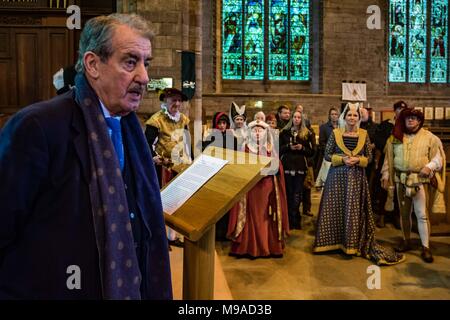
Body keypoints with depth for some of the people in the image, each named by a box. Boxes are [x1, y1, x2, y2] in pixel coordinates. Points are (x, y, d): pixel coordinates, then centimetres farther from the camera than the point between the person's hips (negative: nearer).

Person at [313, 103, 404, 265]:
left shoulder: (364, 134, 5)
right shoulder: (335, 133, 2)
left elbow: (369, 157, 7)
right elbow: (327, 155, 1)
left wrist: (358, 159, -11)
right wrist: (342, 159, -13)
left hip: (357, 177, 1)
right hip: (338, 176, 0)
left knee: (355, 211, 1)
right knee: (336, 209, 3)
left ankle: (352, 243, 12)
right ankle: (336, 240, 17)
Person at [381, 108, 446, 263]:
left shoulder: (429, 137, 0)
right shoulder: (396, 137, 8)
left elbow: (438, 157, -1)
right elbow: (389, 157, 12)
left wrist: (429, 167, -19)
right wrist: (386, 174, 8)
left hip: (420, 180, -3)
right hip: (401, 179, 3)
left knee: (422, 214, -3)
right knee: (404, 213, 12)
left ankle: (425, 247, 6)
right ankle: (406, 241, 27)